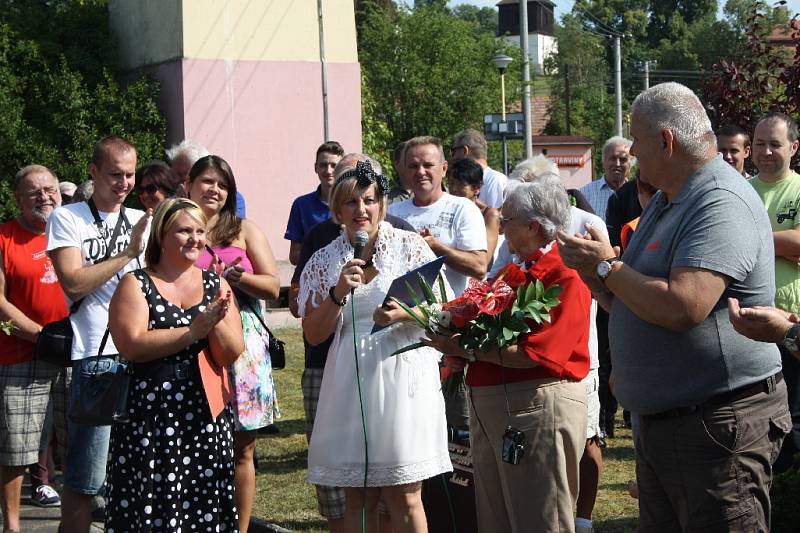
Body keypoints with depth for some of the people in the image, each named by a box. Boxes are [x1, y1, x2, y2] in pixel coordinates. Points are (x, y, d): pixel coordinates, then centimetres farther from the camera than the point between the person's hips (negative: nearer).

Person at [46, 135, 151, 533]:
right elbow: (74, 284, -11)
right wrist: (128, 252, -11)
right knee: (85, 476, -3)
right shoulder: (67, 219, 0)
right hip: (94, 356, -5)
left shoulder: (141, 221, 15)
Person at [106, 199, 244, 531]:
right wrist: (195, 330, -17)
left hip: (205, 417, 3)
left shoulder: (215, 286, 10)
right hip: (149, 417, -3)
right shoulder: (136, 285, 0)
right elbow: (132, 345, -16)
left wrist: (216, 323, -17)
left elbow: (231, 354, 2)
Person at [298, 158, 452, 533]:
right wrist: (338, 294, -10)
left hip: (403, 378, -2)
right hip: (350, 385, 2)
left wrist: (405, 314, -16)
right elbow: (313, 334, 6)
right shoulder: (324, 262, 7)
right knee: (356, 498, 8)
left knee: (404, 496, -2)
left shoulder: (411, 246, 2)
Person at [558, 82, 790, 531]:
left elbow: (681, 307, -29)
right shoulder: (666, 203, 17)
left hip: (718, 425, -10)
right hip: (660, 422, 10)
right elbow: (630, 305, 23)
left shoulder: (722, 204, -18)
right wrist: (590, 270, 4)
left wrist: (608, 265, -14)